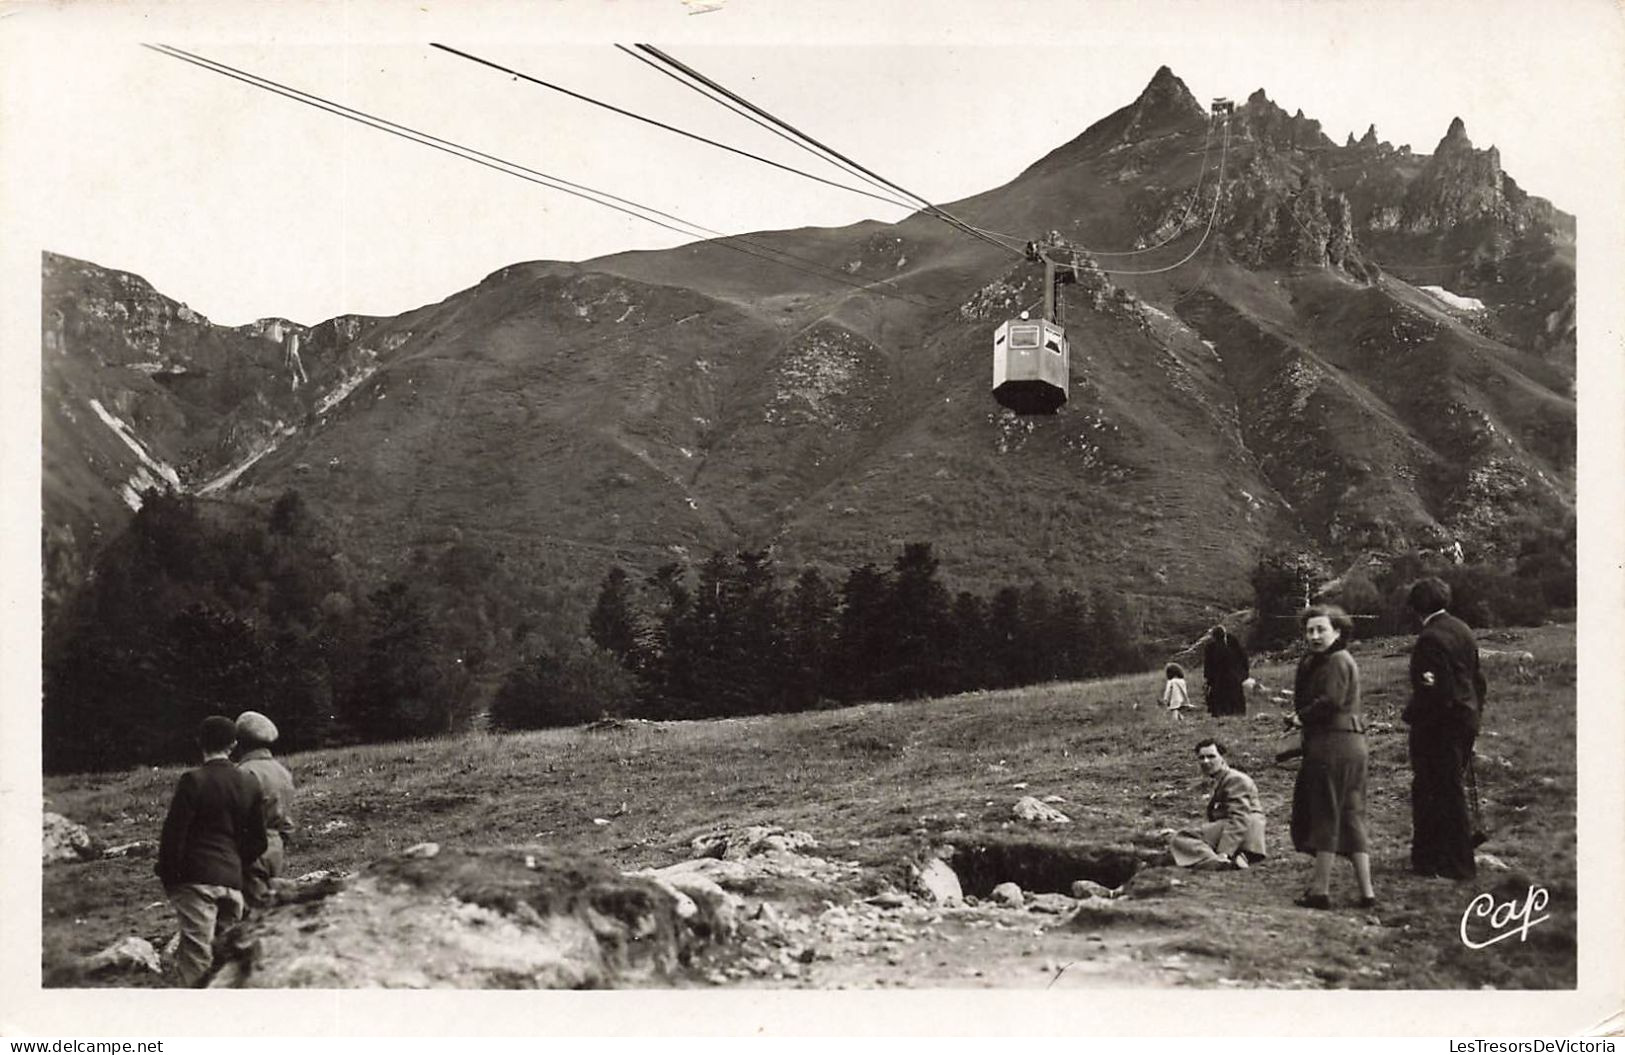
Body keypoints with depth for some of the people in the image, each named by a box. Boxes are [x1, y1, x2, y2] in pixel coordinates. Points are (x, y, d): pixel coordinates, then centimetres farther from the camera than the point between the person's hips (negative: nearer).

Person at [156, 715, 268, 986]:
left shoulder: (193, 780, -9)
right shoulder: (250, 783, 6)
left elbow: (173, 833, -9)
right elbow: (258, 839, 10)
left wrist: (168, 877, 0)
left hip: (196, 878, -5)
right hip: (233, 879, 5)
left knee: (196, 955, -5)